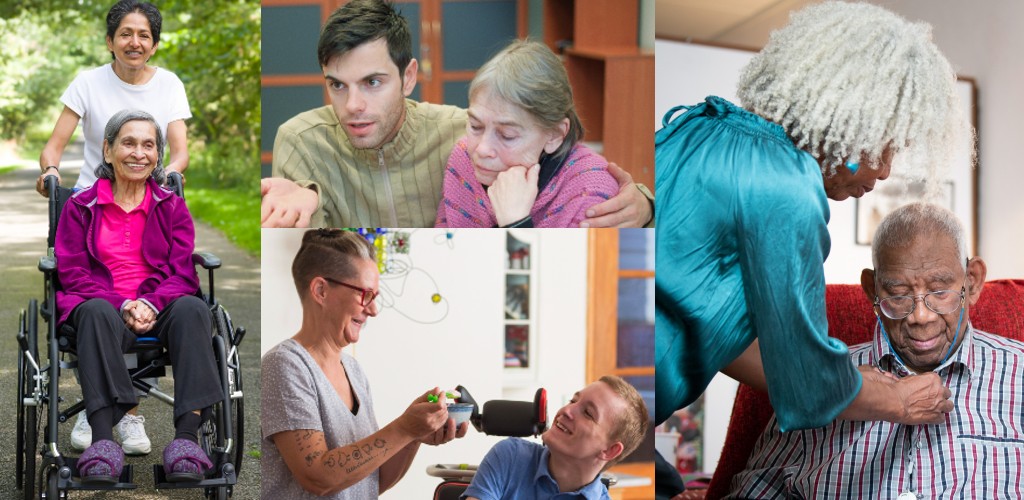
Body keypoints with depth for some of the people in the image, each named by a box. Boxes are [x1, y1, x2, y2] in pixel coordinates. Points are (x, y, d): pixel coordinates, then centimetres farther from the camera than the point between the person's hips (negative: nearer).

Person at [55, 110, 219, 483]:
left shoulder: (171, 206, 16)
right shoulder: (80, 207, 12)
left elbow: (184, 271, 7)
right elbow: (72, 271, 3)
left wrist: (152, 304, -14)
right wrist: (121, 304, -14)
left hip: (159, 307, 1)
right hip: (102, 302, -1)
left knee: (192, 308, -33)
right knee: (97, 312, -38)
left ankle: (187, 436, -44)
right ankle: (102, 438, -49)